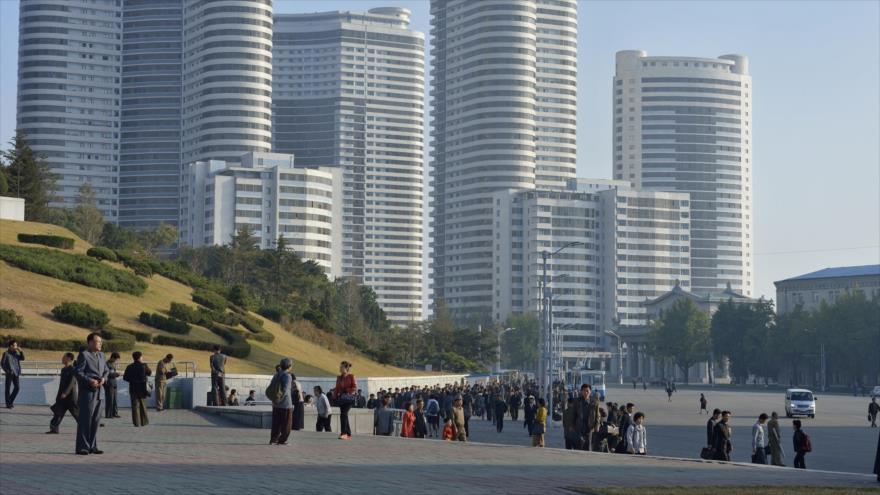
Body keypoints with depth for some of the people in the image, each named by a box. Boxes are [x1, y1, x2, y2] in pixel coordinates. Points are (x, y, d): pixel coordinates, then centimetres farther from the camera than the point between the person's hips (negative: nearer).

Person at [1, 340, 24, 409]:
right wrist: (7, 371, -12)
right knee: (8, 388, 0)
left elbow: (22, 358, 2)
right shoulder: (6, 353, -6)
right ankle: (8, 404, 6)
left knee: (17, 387, 1)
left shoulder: (16, 353, 10)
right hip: (9, 373, -5)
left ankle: (11, 401, 18)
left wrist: (21, 351, -10)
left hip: (16, 373, 5)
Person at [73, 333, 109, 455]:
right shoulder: (84, 355, -7)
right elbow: (77, 371, -12)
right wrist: (89, 381, -20)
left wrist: (104, 378, 0)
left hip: (98, 392, 8)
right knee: (85, 420, -4)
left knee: (96, 420, 10)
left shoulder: (101, 355, 16)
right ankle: (82, 447, 0)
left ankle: (92, 446, 18)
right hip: (87, 391, -8)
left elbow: (106, 370, 22)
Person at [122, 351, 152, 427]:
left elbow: (125, 377, -5)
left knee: (135, 405, 2)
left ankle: (136, 422, -3)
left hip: (133, 389, 0)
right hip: (142, 388, 0)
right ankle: (144, 421, 17)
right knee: (143, 405, 14)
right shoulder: (144, 366, -8)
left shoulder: (130, 367, -5)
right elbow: (150, 372, 7)